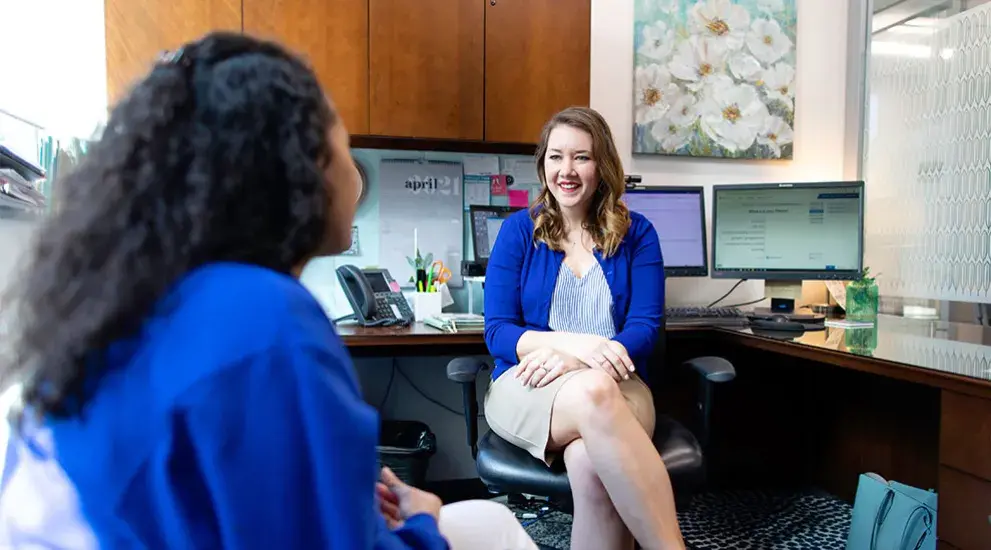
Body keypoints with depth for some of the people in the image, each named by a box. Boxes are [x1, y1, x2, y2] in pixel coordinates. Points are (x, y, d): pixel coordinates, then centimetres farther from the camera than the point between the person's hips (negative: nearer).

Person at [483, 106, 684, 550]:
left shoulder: (636, 233, 7)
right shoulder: (517, 230, 6)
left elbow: (645, 329, -1)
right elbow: (497, 332, -1)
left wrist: (571, 358, -19)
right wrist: (574, 343, -20)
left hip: (617, 384, 1)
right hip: (528, 385, 0)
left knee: (592, 463, -36)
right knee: (592, 393, -37)